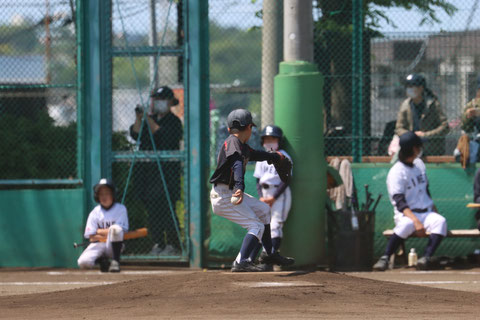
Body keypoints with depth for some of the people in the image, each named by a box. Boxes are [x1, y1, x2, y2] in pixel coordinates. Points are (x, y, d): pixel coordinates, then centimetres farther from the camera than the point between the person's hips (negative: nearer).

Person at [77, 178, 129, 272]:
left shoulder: (120, 209, 2)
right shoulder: (95, 213, 5)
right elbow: (91, 237, -2)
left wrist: (99, 231, -4)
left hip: (113, 247, -2)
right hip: (98, 245, 2)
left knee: (115, 229, -35)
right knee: (83, 262, -28)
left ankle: (115, 262, -25)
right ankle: (102, 260, 7)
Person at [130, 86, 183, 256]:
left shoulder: (174, 121, -2)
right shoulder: (150, 119, 17)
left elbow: (162, 136, -18)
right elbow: (135, 134, 5)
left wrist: (148, 119, -20)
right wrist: (138, 118, -10)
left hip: (167, 170, -7)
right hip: (148, 170, 7)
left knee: (167, 208, -11)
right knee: (152, 210, 6)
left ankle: (173, 245, -8)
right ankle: (158, 244, 10)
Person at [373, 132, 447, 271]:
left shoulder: (419, 164, 14)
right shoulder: (396, 172, -9)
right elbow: (400, 203, -19)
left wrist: (435, 211, 18)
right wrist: (416, 221, -31)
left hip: (426, 213, 6)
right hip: (406, 215, -6)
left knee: (440, 221, -27)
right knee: (406, 224, -39)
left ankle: (426, 257, -39)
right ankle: (385, 258, -33)